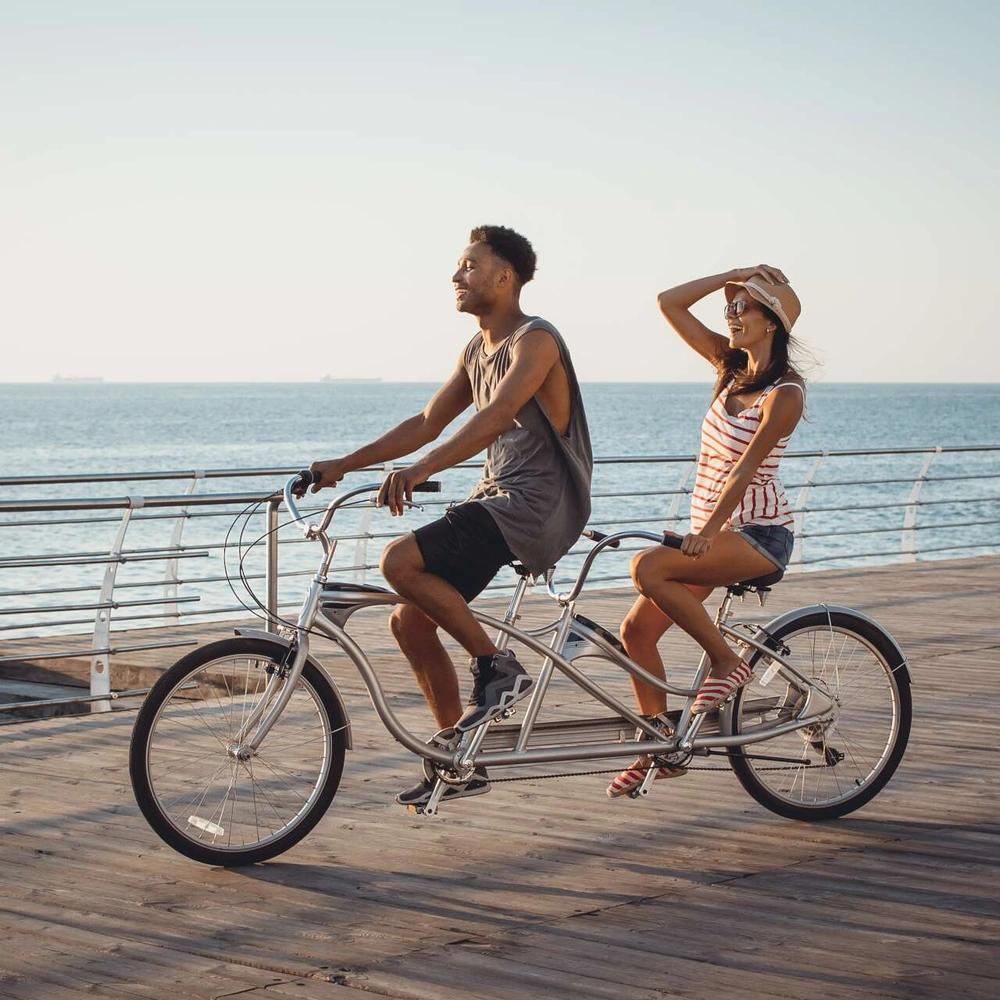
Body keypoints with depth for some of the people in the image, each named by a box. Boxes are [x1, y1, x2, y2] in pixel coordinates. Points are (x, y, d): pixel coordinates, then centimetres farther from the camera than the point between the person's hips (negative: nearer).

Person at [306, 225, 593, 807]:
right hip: (496, 499, 9)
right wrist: (344, 465, 12)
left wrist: (419, 471, -40)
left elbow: (496, 417, -29)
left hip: (535, 505, -9)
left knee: (401, 562, -24)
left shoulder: (535, 341, -13)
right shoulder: (477, 351, 17)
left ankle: (499, 668, -10)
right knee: (412, 621, 4)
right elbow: (428, 423, 19)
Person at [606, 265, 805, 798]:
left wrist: (708, 529, -28)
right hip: (714, 529, 8)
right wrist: (730, 275, 0)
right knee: (638, 628, -2)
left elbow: (746, 467, -22)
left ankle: (726, 661, -12)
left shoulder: (785, 392, -13)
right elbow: (669, 303, 8)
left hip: (758, 533, -8)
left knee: (648, 567, -29)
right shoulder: (732, 364, 9)